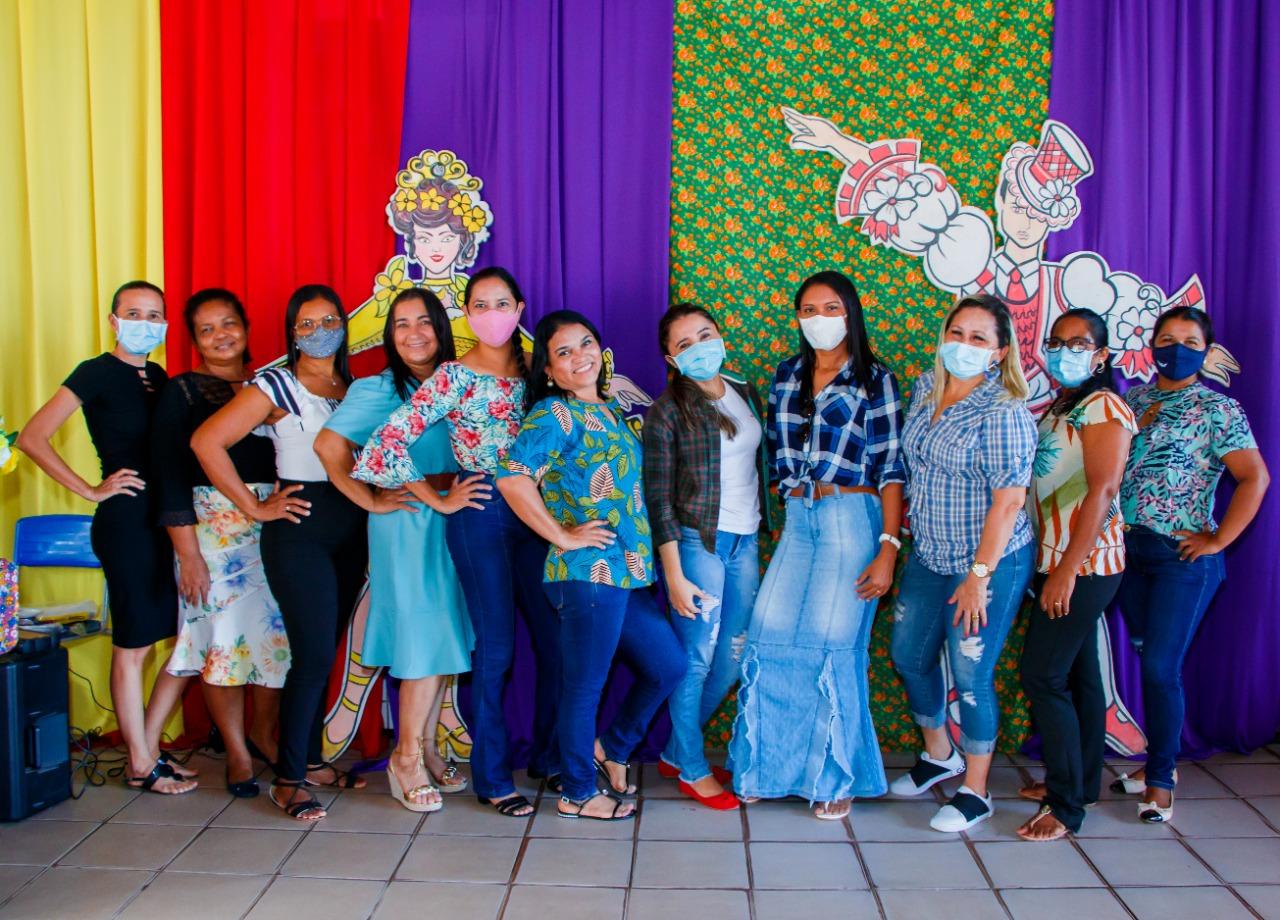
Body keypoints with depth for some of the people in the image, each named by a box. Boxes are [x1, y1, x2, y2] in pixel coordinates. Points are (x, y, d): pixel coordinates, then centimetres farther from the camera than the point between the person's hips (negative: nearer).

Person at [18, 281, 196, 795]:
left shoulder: (158, 377, 14)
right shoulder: (97, 373, -6)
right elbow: (32, 439, -12)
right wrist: (91, 490, -11)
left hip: (168, 517, 7)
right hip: (126, 519, -7)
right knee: (133, 645, 2)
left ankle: (149, 747, 23)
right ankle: (141, 766, 15)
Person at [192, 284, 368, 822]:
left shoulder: (354, 388, 13)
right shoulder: (274, 387, -4)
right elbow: (206, 441, -12)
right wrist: (254, 506, -11)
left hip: (350, 530, 6)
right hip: (299, 530, -6)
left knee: (323, 652, 12)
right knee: (314, 655, -9)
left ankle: (311, 758, 25)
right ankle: (288, 779, 2)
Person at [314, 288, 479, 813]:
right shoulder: (375, 390, -4)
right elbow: (329, 444, -13)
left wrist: (453, 497, -4)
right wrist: (370, 500, -12)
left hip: (451, 520, 5)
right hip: (405, 525, -5)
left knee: (446, 637, 9)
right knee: (423, 637, -5)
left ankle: (425, 749, 22)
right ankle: (407, 758, 9)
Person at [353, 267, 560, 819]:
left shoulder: (532, 372, 9)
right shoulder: (455, 376, -7)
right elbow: (388, 441, -14)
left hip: (535, 512, 5)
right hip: (483, 514, -5)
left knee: (556, 639, 6)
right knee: (496, 648, 0)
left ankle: (548, 756, 26)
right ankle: (492, 776, 15)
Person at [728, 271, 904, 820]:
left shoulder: (874, 380, -2)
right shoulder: (787, 376, 12)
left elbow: (891, 468, -6)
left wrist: (888, 548, -12)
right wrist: (789, 501, 12)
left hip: (851, 519, -4)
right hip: (797, 520, 5)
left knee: (832, 644, -3)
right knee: (771, 640, 1)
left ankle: (835, 777, 14)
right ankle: (771, 767, 18)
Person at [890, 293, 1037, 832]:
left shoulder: (1004, 414, -19)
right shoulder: (925, 389, 3)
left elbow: (1008, 502, -20)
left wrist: (979, 575, -19)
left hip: (988, 563, -8)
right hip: (928, 556, 8)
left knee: (971, 676, 1)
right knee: (909, 656, 17)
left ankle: (975, 792, 21)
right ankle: (939, 755, 42)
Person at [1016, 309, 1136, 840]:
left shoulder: (1103, 408, -12)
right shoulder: (1055, 409, 16)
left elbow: (1102, 491, -20)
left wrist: (1067, 569, -23)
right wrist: (1054, 566, 9)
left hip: (1085, 563, -8)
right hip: (1059, 561, 8)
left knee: (1043, 676, -8)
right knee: (1077, 673, 15)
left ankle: (1066, 806, 0)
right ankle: (1081, 781, 26)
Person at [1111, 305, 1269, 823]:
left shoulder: (1217, 409, -6)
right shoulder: (1133, 400, 9)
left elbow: (1255, 478, -11)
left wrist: (1218, 540, -12)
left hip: (1182, 557, -5)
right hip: (1131, 550, 5)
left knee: (1162, 668, -4)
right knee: (1148, 661, 14)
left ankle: (1160, 779, 11)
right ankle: (1158, 763, 28)